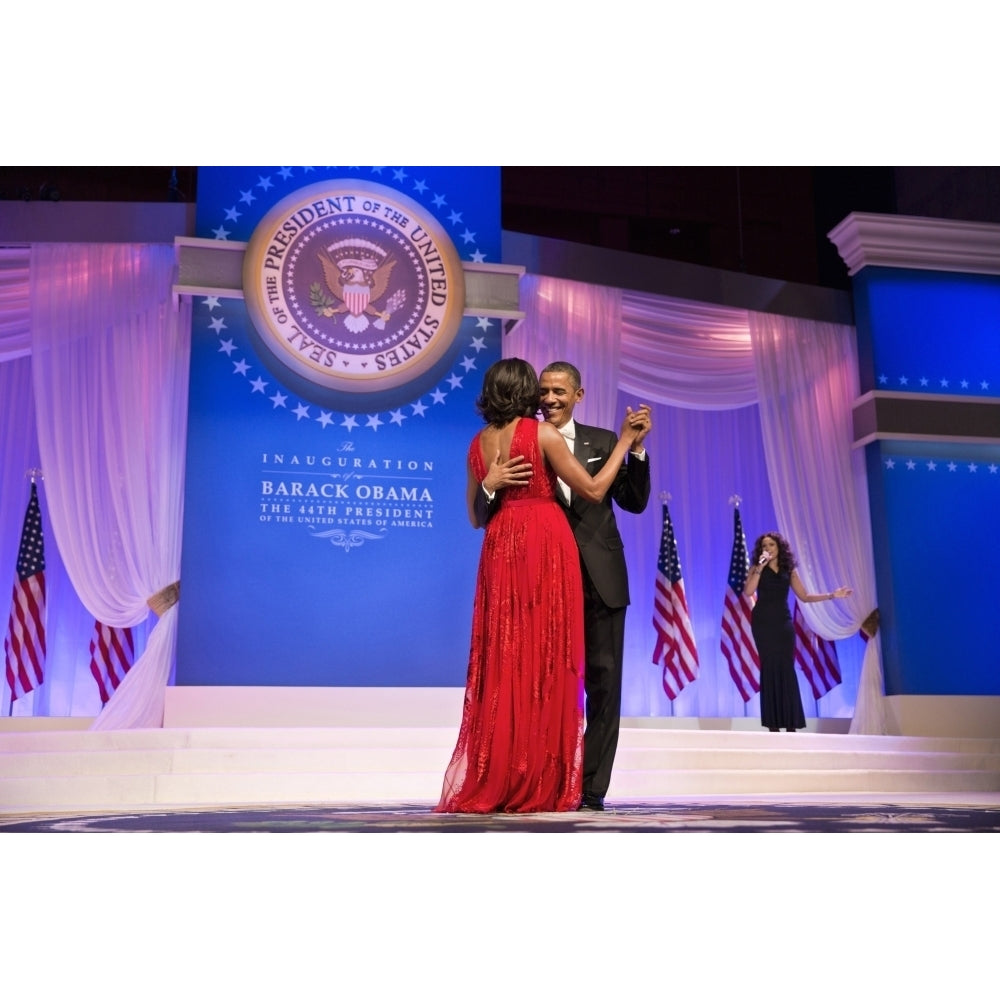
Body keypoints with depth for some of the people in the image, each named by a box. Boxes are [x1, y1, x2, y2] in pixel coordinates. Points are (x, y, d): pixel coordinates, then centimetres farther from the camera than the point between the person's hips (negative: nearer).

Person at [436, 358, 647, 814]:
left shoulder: (478, 443, 12)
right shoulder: (542, 433, -4)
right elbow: (594, 490, -2)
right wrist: (626, 441, 6)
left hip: (500, 551, 5)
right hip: (546, 547, -5)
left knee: (503, 664, 8)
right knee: (546, 662, -1)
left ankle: (492, 784, 9)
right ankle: (539, 787, 2)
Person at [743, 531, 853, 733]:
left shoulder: (789, 570, 10)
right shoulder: (757, 569, 3)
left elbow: (804, 596, 12)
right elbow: (748, 592, -14)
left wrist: (832, 595, 6)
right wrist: (760, 567, -17)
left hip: (783, 622, 2)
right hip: (763, 623, -2)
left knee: (786, 668, -3)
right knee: (769, 667, -5)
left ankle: (791, 724, -1)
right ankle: (773, 723, -4)